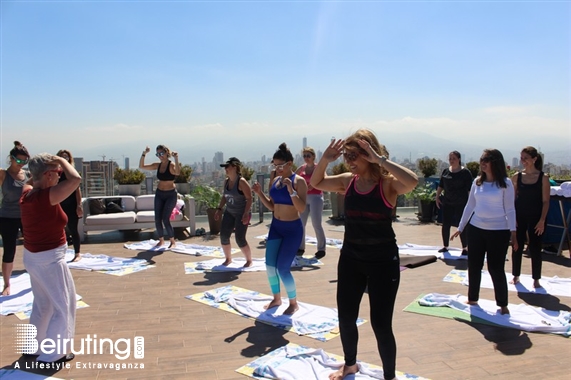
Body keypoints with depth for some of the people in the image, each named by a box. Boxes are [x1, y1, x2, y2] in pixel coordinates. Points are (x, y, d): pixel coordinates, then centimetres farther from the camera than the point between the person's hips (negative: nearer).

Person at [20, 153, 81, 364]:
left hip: (32, 257, 9)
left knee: (42, 304, 25)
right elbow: (75, 179, -33)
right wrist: (61, 160, -17)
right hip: (49, 260, -9)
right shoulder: (46, 196, -27)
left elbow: (31, 182, 24)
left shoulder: (27, 194, -1)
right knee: (62, 306, 7)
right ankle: (51, 355, 15)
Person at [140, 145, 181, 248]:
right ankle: (161, 240, 21)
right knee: (157, 219, 3)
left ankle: (172, 241, 7)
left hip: (171, 195, -6)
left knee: (165, 219, -10)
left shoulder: (171, 165, -15)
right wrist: (144, 154, -7)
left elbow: (177, 172, -37)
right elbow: (141, 166, 4)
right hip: (159, 194, 6)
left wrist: (176, 159, -42)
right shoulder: (157, 165, 3)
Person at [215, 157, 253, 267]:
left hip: (242, 214, -7)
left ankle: (249, 260, 12)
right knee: (223, 236, 4)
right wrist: (219, 209, 11)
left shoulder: (241, 182, -19)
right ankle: (228, 258, 26)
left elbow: (249, 199, -20)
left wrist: (246, 214, -27)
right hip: (229, 213, 7)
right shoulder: (226, 181, 4)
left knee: (240, 239, -9)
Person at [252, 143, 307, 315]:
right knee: (270, 265, 7)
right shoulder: (276, 180, 5)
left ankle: (293, 303, 16)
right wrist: (260, 193, -2)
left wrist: (291, 190, -32)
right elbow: (272, 206, 11)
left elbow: (302, 208, -22)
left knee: (282, 268, -6)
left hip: (292, 229, -7)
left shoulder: (299, 181, -15)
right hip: (275, 226, 7)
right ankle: (276, 298, 28)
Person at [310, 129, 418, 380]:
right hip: (350, 258, 6)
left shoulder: (388, 182, -14)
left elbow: (412, 181, -35)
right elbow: (316, 183, 11)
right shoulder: (348, 181, 1)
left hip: (383, 260, -5)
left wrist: (380, 159, -32)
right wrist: (325, 160, -7)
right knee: (345, 317, 16)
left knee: (381, 324, 2)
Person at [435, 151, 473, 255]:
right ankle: (445, 246, 22)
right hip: (447, 203, 5)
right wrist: (437, 197, 9)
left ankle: (465, 248, 12)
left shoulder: (465, 172, -6)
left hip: (461, 204, -5)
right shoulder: (446, 171, 7)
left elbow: (470, 189, -8)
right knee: (445, 225, 8)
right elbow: (440, 186, 15)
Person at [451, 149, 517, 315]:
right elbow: (470, 205, 11)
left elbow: (510, 209, -4)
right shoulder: (477, 181, 6)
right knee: (474, 266, 10)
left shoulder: (505, 183, -5)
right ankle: (472, 298, 26)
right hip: (476, 229, 4)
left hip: (499, 231, -4)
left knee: (496, 268, 2)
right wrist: (460, 227, 11)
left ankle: (503, 304, 17)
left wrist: (513, 232, -9)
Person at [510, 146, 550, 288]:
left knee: (535, 249, 5)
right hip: (519, 218, 2)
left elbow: (545, 201, -5)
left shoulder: (543, 178, -6)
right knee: (517, 247, 9)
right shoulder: (516, 177, 0)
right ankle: (516, 276, 23)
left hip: (535, 218, -2)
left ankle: (536, 279, 19)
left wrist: (542, 220, -10)